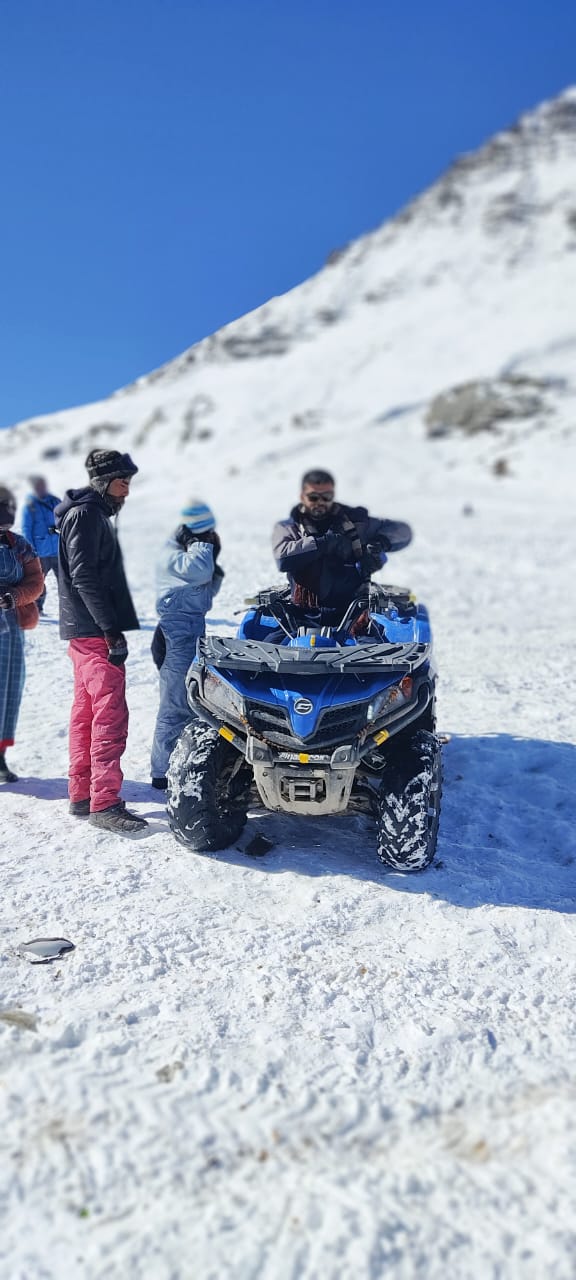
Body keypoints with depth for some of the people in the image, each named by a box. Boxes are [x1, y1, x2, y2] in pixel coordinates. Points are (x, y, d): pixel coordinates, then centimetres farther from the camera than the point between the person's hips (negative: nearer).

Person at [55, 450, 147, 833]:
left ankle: (82, 795, 19)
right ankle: (104, 803, -10)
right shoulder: (86, 515, -10)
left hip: (86, 632, 11)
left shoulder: (92, 514, 21)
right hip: (95, 632, -11)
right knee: (111, 715, -12)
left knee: (86, 712, 12)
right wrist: (111, 629, -22)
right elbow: (84, 576, -19)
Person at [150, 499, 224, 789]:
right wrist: (202, 544, -12)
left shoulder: (188, 553, 17)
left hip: (195, 628, 10)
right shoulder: (172, 555, -11)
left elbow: (208, 588, 20)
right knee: (176, 704, -9)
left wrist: (214, 564, 2)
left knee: (193, 700, 16)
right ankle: (163, 771, -4)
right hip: (179, 631, -10)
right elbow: (199, 572, -29)